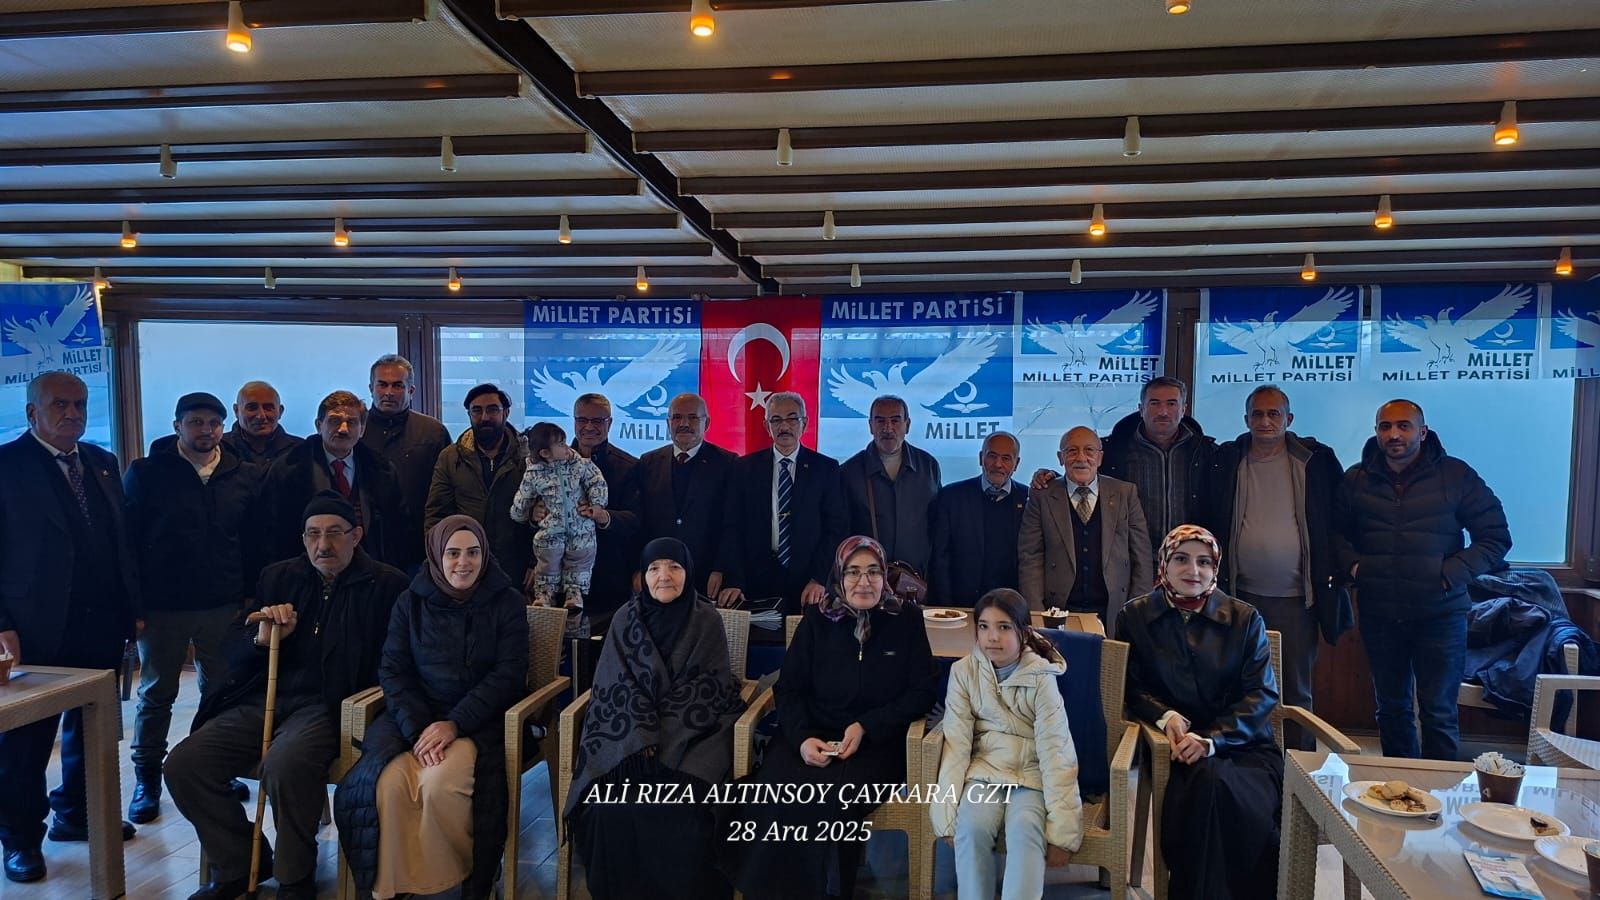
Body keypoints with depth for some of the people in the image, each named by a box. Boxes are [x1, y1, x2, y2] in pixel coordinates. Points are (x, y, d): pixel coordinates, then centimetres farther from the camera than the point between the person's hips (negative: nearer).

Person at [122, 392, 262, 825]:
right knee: (156, 694, 11)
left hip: (224, 606, 2)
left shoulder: (246, 476, 4)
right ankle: (147, 778, 25)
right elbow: (126, 537, -2)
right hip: (161, 606, -1)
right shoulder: (146, 473, -2)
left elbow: (255, 541, 6)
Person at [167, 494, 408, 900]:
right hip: (263, 699, 6)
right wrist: (261, 638, -7)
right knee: (183, 765, -13)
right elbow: (230, 649, 15)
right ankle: (238, 864, 10)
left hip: (327, 705, -6)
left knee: (285, 763, -34)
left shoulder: (387, 585, -1)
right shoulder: (278, 577, 15)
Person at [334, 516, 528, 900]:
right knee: (388, 783, -27)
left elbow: (509, 674, -7)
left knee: (440, 783, -30)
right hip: (415, 714, 3)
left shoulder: (506, 602, -1)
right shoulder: (411, 602, 6)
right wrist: (417, 728, -15)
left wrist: (455, 724, -18)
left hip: (479, 719, -2)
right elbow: (393, 671, 1)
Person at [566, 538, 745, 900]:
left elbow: (711, 690, -6)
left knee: (681, 809, -26)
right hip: (628, 734, 2)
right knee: (612, 803, -23)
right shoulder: (626, 619, 3)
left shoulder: (707, 621, -2)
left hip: (692, 736, -1)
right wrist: (645, 738, -15)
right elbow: (617, 689, -1)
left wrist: (662, 738, -13)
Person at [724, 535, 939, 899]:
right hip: (812, 734, 2)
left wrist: (866, 727, -13)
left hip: (878, 739, -1)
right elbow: (789, 687, 5)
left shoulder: (906, 619, 2)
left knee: (834, 801, -30)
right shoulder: (817, 619, 6)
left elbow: (924, 690, 0)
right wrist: (802, 737, -16)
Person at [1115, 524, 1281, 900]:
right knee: (1210, 783, -33)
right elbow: (1131, 686, 6)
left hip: (1244, 746, 1)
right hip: (1178, 747, 0)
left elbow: (1262, 693, -1)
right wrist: (1166, 716, -16)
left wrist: (1212, 738, -16)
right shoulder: (1135, 617, 7)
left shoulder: (1245, 619, 7)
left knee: (1215, 783, -32)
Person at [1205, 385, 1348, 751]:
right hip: (1241, 595, 1)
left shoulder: (1316, 460, 1)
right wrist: (1215, 580, 3)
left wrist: (1334, 572, 1)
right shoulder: (1225, 461, 3)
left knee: (1296, 690, 9)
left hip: (1297, 597, -1)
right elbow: (1210, 524, 8)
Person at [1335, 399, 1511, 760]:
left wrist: (1452, 575, -12)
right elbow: (1337, 533, 14)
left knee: (1439, 712, 1)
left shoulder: (1456, 476, -3)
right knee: (1391, 707, 15)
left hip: (1439, 613, -3)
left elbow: (1496, 537, -2)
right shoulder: (1356, 479, 4)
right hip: (1378, 615, 3)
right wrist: (1351, 566, -4)